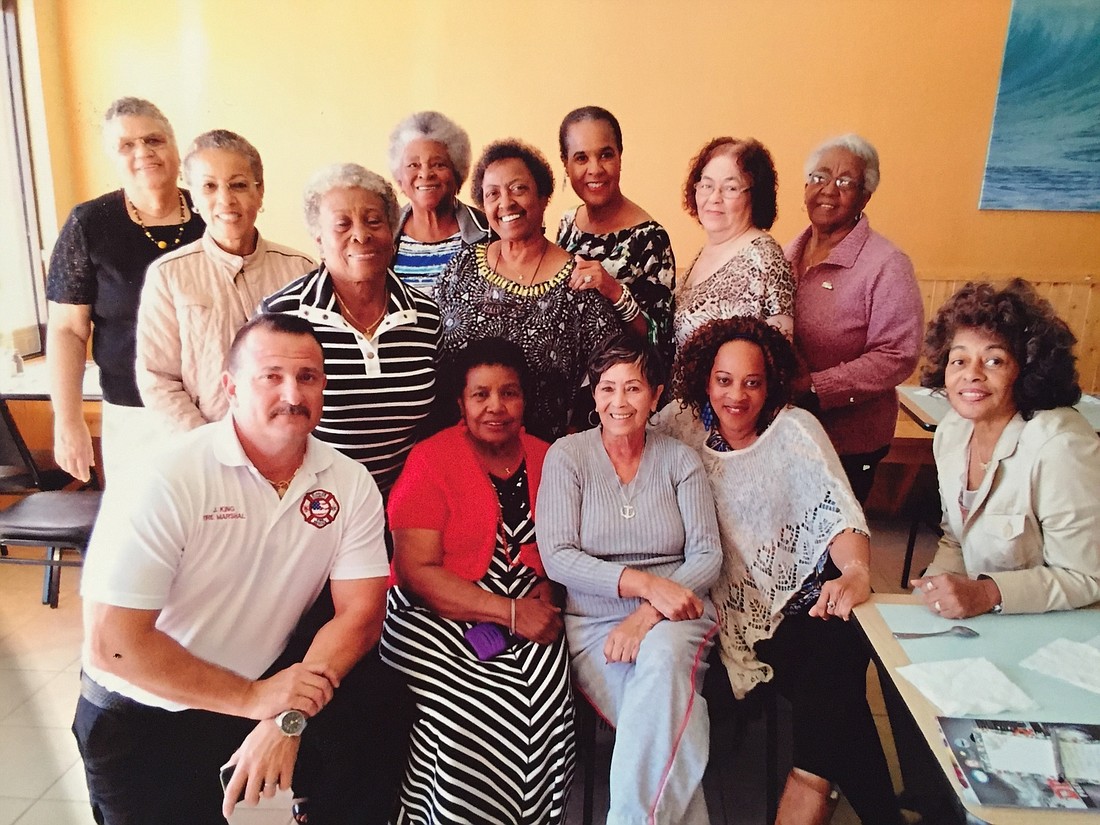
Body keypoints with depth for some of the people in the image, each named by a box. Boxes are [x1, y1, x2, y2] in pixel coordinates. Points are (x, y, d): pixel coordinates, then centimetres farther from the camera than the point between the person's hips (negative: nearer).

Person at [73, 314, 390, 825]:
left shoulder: (350, 485, -8)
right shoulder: (165, 480, -21)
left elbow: (360, 613, -9)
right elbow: (112, 643, -22)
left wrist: (289, 717, -21)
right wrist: (252, 699, -20)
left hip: (268, 689, 3)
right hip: (143, 723, -3)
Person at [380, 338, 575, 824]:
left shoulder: (544, 459, 9)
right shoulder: (430, 461, -4)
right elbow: (417, 571, -11)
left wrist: (548, 585, -5)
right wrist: (511, 612, -17)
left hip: (529, 614, 3)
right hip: (437, 615, -3)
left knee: (546, 694, -24)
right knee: (478, 706, -28)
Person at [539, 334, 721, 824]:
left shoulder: (680, 460, 7)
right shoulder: (567, 456, 1)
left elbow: (707, 554, 1)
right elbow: (557, 558, -7)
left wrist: (648, 614, -17)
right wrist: (644, 583, -21)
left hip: (674, 616, 1)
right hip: (593, 619, -1)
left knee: (663, 656, -34)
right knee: (671, 719, -29)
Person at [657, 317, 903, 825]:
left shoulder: (795, 429, -2)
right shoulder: (683, 426, 1)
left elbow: (837, 512, -10)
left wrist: (856, 570, -31)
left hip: (810, 594, 0)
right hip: (742, 607, 0)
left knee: (831, 682, -26)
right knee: (830, 698, -20)